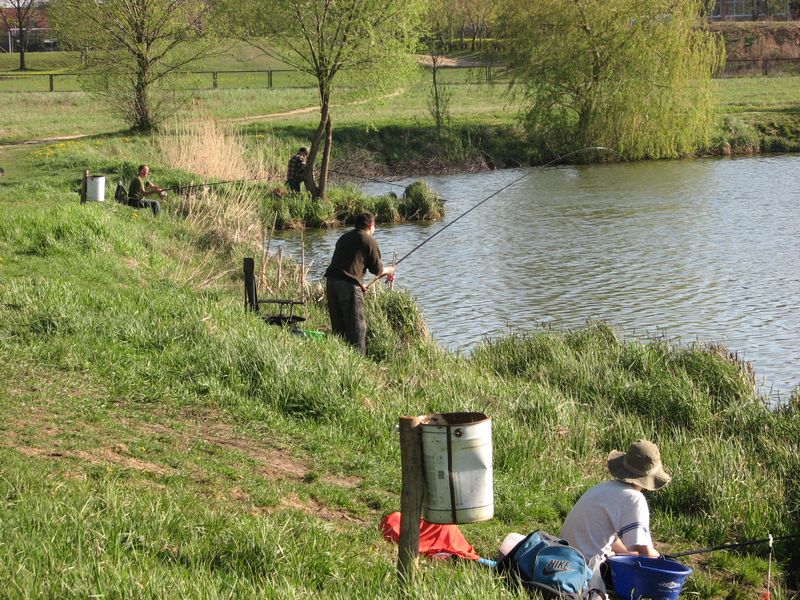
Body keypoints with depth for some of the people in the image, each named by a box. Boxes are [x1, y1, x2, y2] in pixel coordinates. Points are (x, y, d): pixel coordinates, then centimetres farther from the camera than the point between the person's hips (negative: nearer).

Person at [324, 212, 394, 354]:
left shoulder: (344, 238, 22)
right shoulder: (369, 241, 1)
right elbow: (377, 270, 4)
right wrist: (389, 270, 26)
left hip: (331, 280, 7)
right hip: (348, 284, -7)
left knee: (337, 325, 14)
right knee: (357, 326, -1)